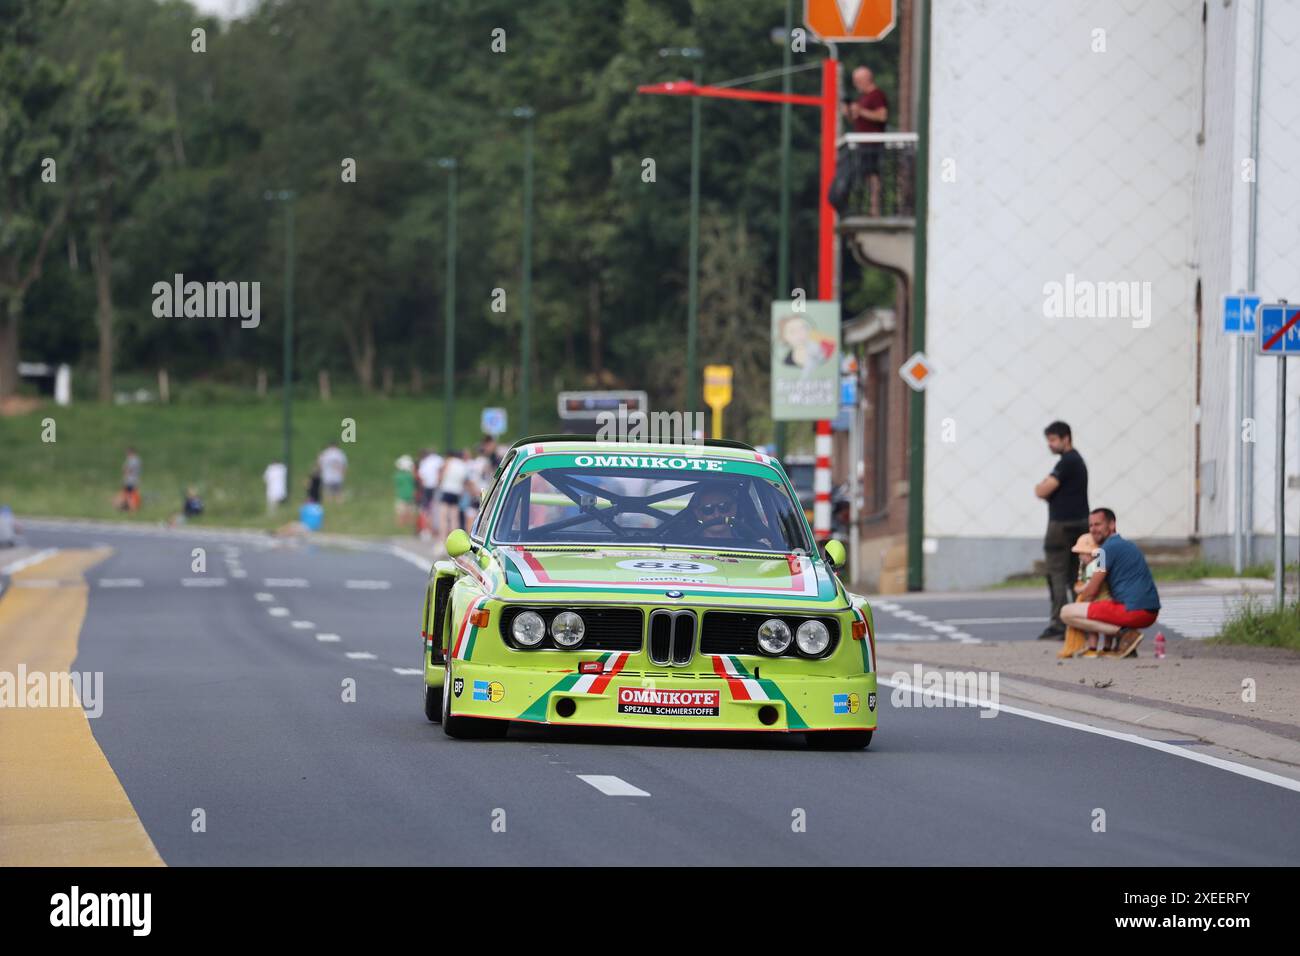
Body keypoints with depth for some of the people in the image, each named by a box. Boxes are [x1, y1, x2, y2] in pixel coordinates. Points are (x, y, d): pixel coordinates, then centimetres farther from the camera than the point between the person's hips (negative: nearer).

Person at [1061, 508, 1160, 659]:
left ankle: (1124, 634, -14)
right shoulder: (1128, 545, 22)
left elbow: (1092, 591, -6)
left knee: (1067, 613, -11)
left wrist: (1079, 602, 11)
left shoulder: (1108, 548, -7)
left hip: (1133, 611, -10)